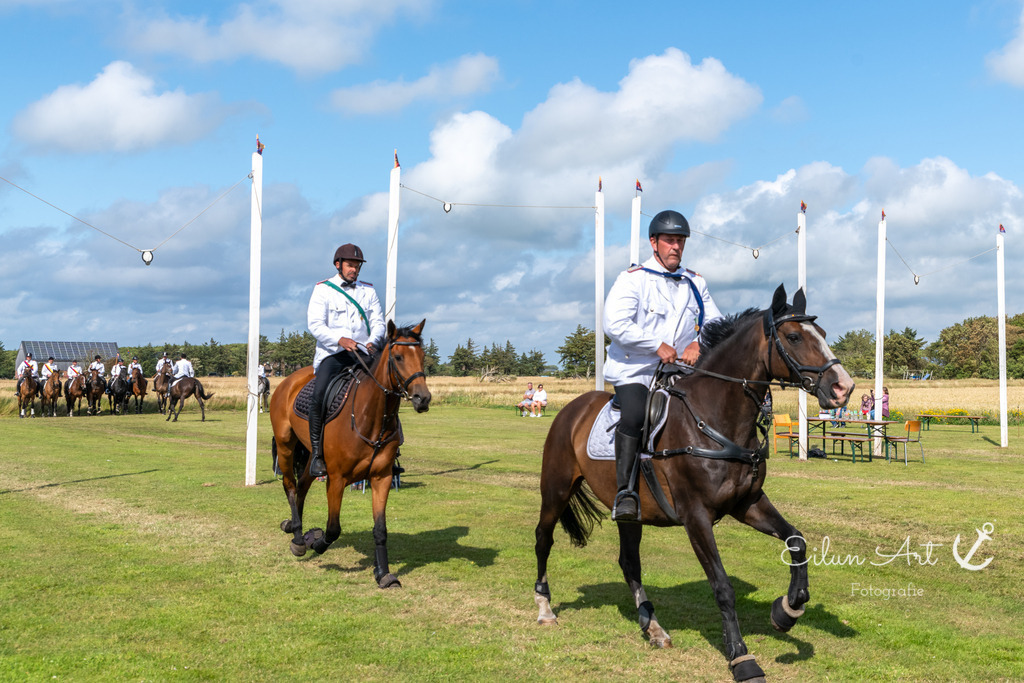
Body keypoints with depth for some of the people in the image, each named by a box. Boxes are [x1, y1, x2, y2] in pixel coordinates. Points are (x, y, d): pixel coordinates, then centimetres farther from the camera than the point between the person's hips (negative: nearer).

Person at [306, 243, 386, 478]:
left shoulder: (368, 291, 16)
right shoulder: (322, 289, 5)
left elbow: (378, 322, 10)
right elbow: (315, 324, -6)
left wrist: (373, 341, -13)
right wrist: (339, 339, -23)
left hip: (361, 353, 3)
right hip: (331, 353, -3)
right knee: (319, 395, -27)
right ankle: (316, 453, -18)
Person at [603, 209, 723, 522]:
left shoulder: (696, 283, 13)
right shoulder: (632, 279, -4)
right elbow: (614, 323, -16)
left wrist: (699, 343, -9)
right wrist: (657, 345, -18)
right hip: (634, 370, -5)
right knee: (635, 415, -30)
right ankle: (624, 492, -26)